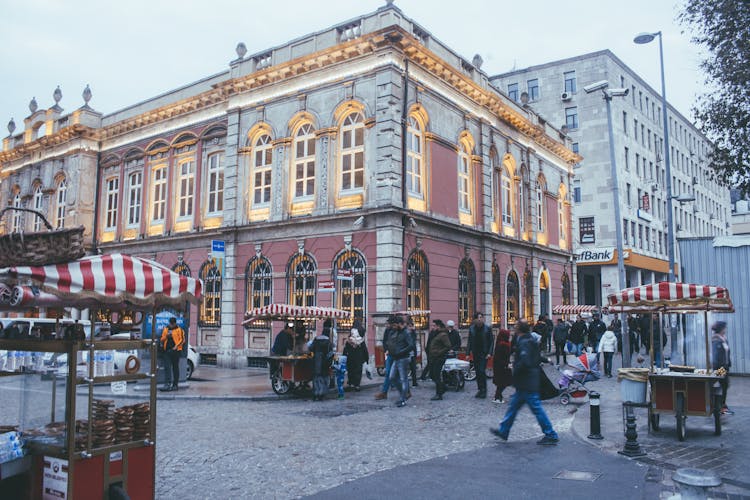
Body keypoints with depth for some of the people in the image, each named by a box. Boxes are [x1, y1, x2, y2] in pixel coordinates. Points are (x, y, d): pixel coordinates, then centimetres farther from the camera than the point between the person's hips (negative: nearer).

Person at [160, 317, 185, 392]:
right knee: (167, 367, -5)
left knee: (175, 368, 4)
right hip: (167, 351, 3)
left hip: (175, 351, -3)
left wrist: (176, 346, -13)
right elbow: (162, 339, 12)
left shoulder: (179, 329, 0)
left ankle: (175, 385, 10)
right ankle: (168, 384, -6)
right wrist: (166, 336, -7)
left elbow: (182, 340, -1)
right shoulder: (165, 329, 10)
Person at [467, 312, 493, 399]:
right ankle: (479, 389, 17)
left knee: (482, 371, -11)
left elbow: (491, 342, -1)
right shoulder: (471, 328, 5)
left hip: (484, 353, -3)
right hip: (475, 353, 4)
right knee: (477, 372, 8)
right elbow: (469, 342, 8)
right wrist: (468, 353, 1)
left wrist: (489, 353, -11)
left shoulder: (487, 328, -3)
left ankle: (484, 390, -2)